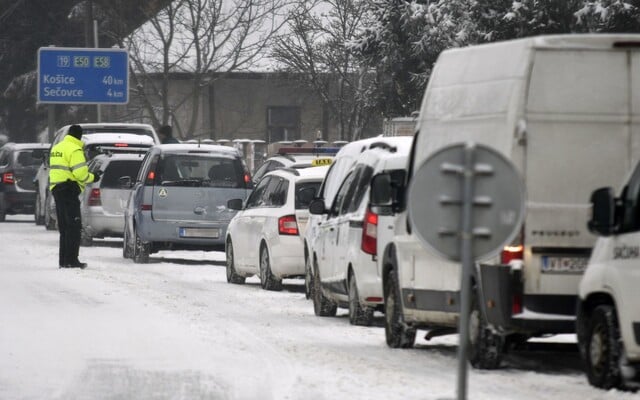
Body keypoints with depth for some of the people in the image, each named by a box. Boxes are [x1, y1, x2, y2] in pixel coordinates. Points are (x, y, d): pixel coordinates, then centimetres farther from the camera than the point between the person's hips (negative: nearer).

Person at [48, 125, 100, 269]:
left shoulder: (56, 148, 18)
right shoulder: (75, 150, -12)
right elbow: (80, 173, -19)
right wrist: (93, 177, -2)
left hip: (56, 188, 9)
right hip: (69, 190, -9)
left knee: (64, 227, 14)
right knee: (74, 227, -7)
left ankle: (63, 260, 15)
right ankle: (71, 260, -12)